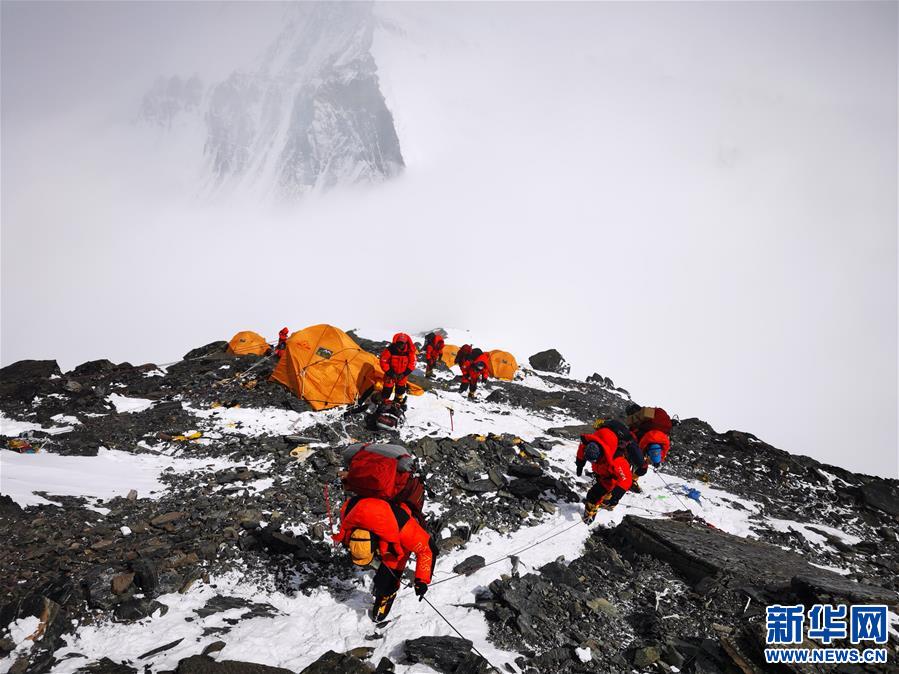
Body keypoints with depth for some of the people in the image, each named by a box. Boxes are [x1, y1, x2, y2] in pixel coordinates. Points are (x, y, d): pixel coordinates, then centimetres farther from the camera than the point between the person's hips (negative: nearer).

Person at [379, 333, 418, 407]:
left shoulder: (410, 351, -19)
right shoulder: (390, 350, -26)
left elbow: (412, 363, -8)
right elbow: (383, 362, -17)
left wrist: (405, 374, -15)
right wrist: (390, 372, -18)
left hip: (402, 375, 3)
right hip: (391, 374, -3)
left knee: (401, 389, 21)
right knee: (387, 389, 3)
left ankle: (399, 401, 45)